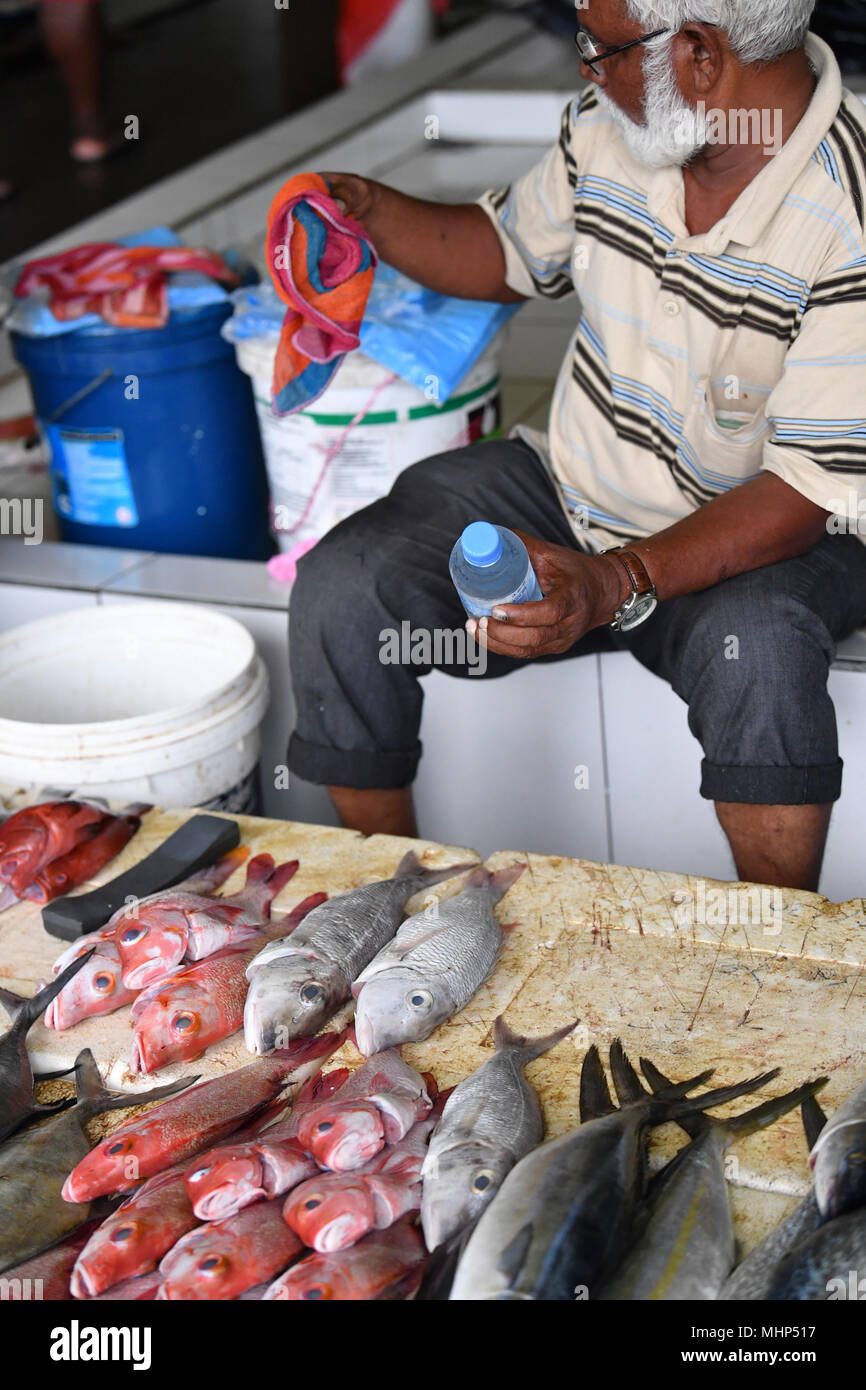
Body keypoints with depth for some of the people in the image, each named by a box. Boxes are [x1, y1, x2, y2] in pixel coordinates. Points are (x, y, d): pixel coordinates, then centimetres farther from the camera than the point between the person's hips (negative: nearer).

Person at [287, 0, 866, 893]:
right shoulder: (613, 121, -4)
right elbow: (509, 251, 17)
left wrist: (613, 585, -36)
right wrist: (368, 212, -2)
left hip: (761, 538, -5)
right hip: (568, 487, 5)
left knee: (756, 647, -38)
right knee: (340, 586, -14)